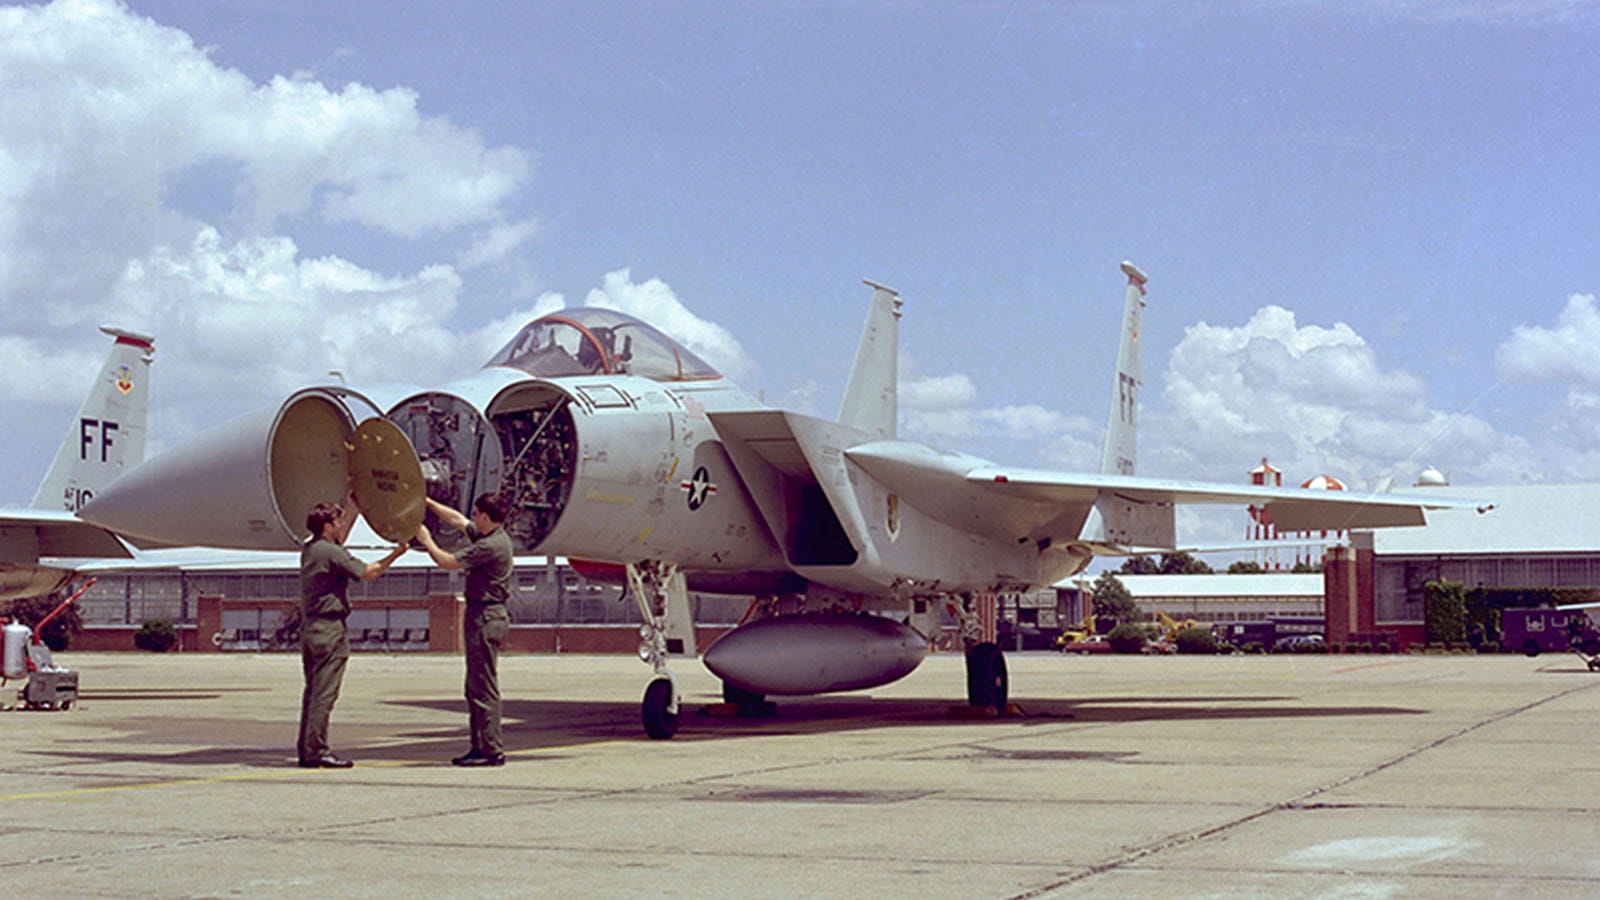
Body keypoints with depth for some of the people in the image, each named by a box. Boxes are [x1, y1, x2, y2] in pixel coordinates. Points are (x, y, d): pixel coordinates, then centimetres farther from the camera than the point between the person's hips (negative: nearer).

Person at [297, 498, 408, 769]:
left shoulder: (309, 548, 13)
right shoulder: (331, 552, -13)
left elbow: (342, 533, 29)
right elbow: (367, 573, -6)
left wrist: (353, 501, 36)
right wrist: (395, 554, 4)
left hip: (309, 627, 9)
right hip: (328, 628, -9)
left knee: (313, 691, 12)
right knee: (324, 693, -7)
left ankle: (306, 750, 14)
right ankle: (316, 751, -7)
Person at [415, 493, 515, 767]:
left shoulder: (491, 546, -18)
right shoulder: (491, 536, 12)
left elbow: (447, 562, -14)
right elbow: (457, 521, 25)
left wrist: (426, 540, 1)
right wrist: (428, 502, 26)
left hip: (486, 618, -10)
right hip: (483, 615, 10)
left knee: (484, 687, -8)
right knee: (476, 686, 13)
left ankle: (492, 750, -7)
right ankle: (480, 747, 17)